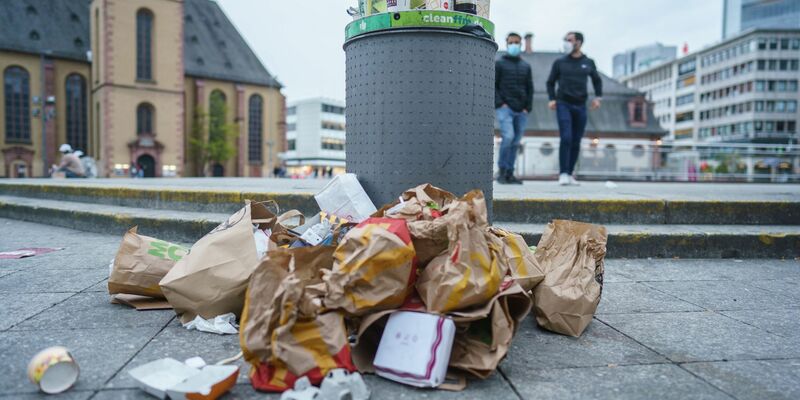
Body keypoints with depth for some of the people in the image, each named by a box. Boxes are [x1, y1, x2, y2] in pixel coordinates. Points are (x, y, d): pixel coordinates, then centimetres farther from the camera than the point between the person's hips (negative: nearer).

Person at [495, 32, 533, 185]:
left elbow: (530, 88, 17)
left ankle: (509, 174, 11)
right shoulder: (499, 64, 5)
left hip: (521, 111, 5)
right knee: (508, 136, -20)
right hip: (505, 108, -4)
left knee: (515, 142, 4)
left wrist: (528, 107, 5)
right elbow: (492, 86, 0)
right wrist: (499, 103, -11)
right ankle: (502, 171, -7)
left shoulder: (526, 66, 18)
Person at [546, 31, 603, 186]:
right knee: (566, 138, -15)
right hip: (563, 105, -2)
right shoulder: (560, 62, 5)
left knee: (576, 142, 5)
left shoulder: (588, 63, 9)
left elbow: (597, 80, 23)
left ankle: (570, 174, 14)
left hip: (580, 106, 3)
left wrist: (598, 97, 10)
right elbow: (550, 82, 11)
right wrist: (552, 99, -3)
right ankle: (563, 174, -11)